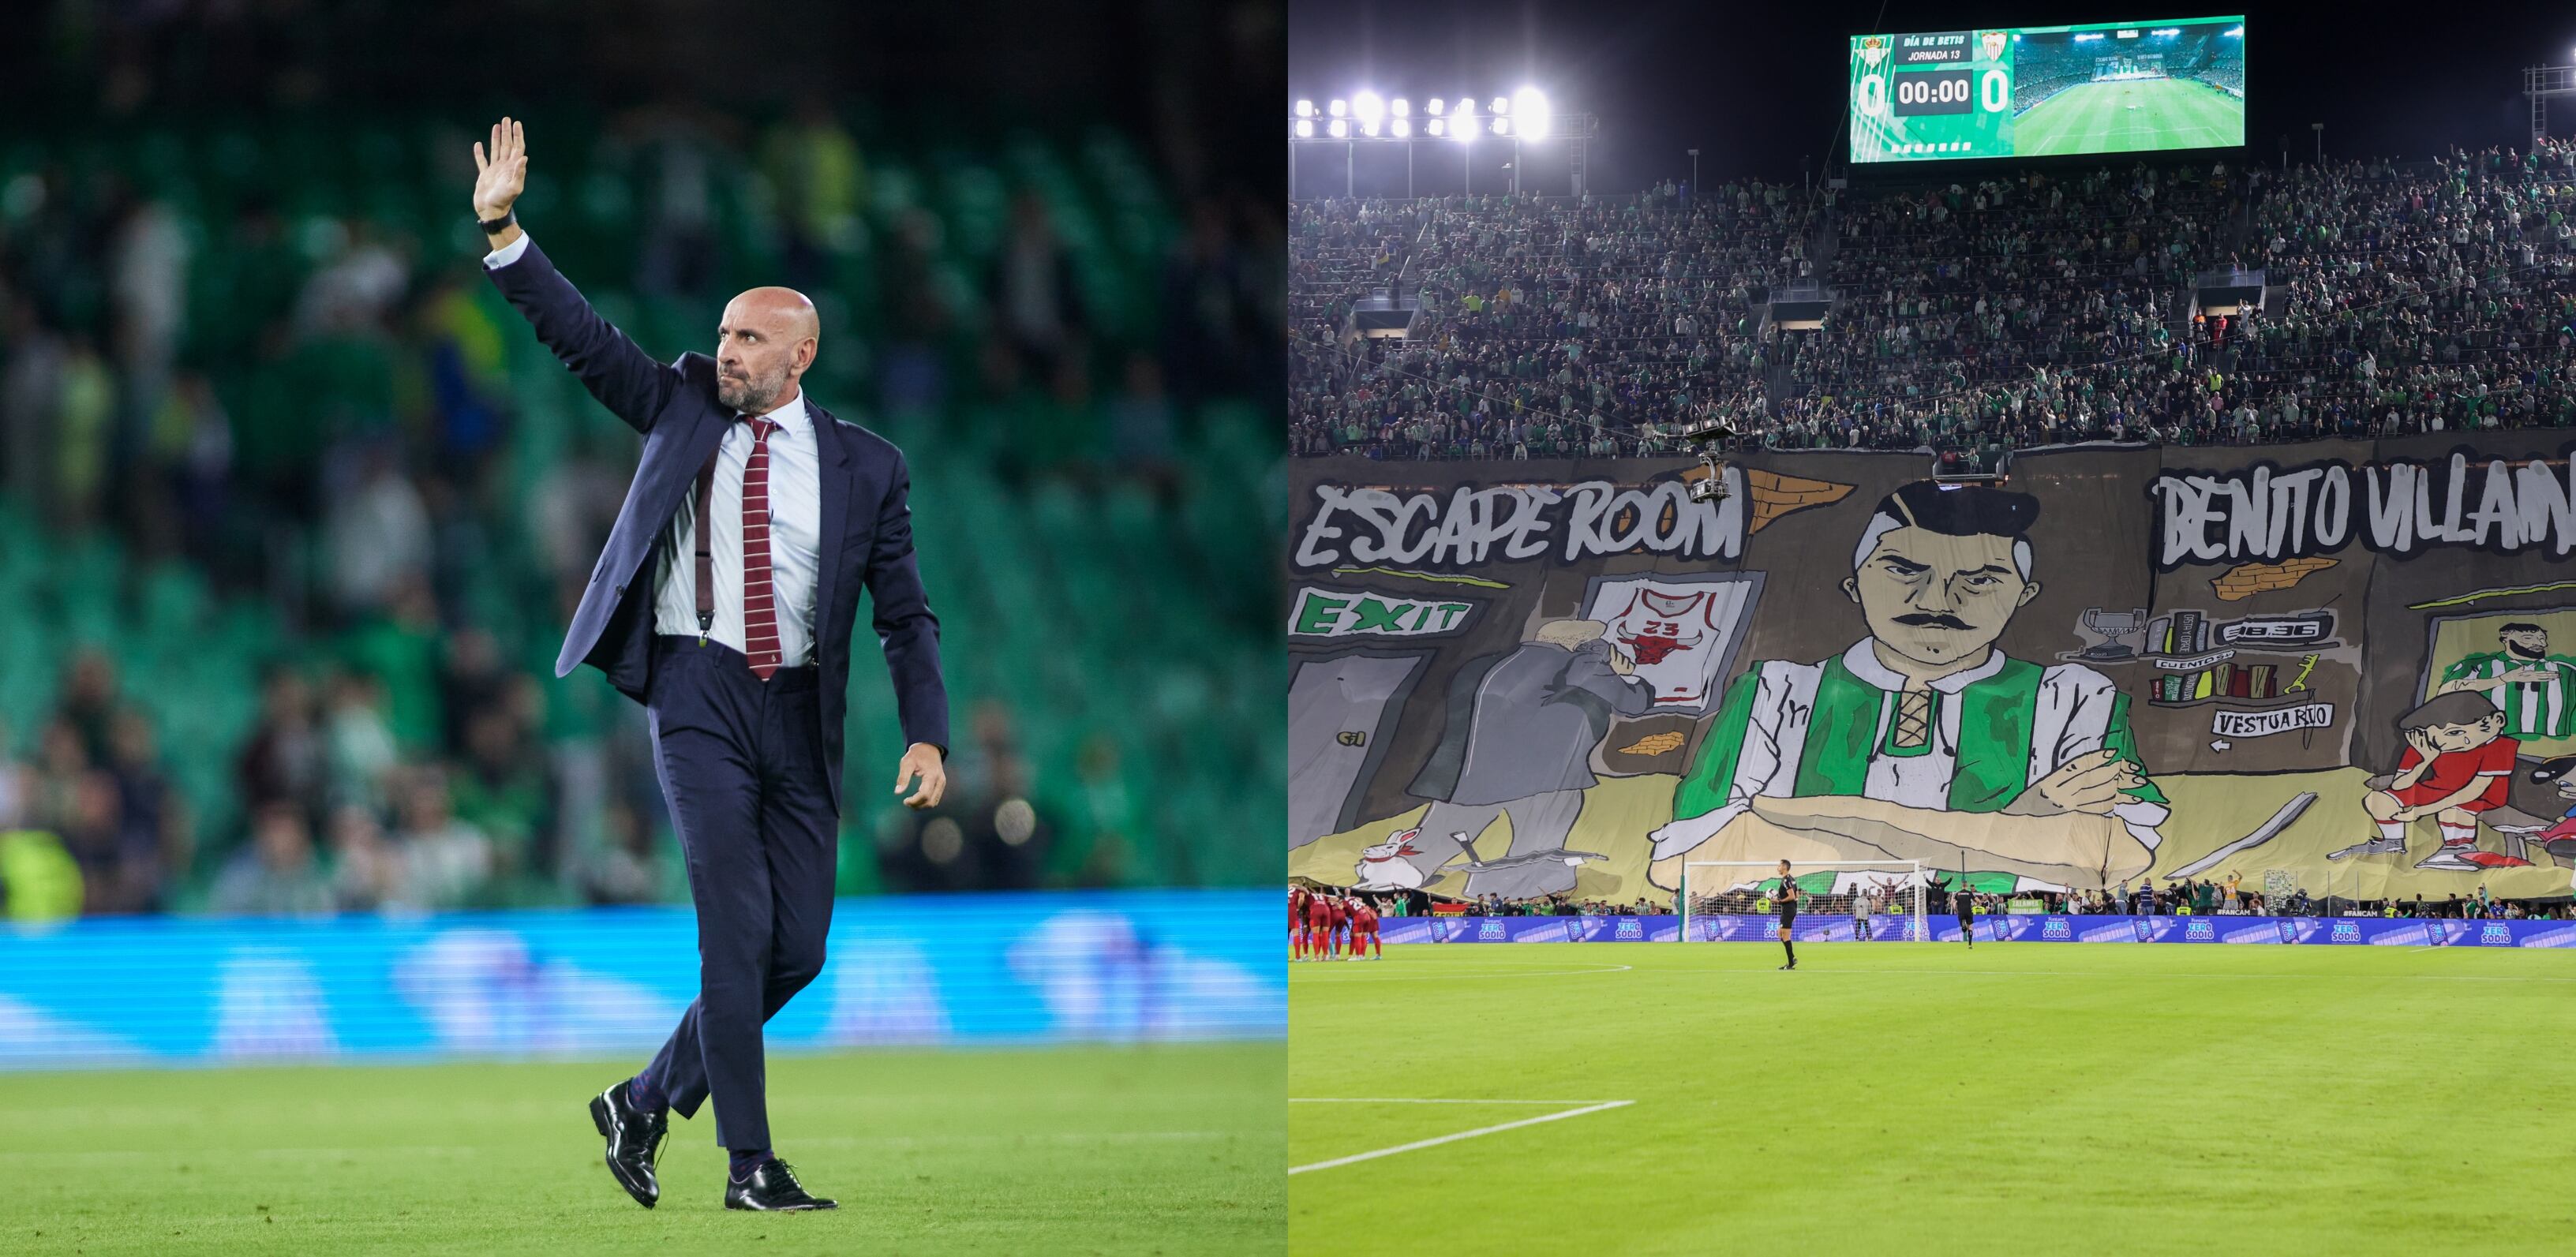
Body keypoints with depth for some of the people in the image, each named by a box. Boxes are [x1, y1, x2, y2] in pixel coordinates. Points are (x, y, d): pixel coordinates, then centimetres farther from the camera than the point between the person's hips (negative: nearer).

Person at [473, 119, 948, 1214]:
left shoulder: (864, 466, 7)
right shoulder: (684, 408, 9)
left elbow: (905, 615, 6)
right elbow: (580, 335, 4)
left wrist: (925, 735, -5)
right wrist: (503, 230, -7)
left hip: (798, 713, 2)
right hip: (699, 692, -2)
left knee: (798, 950, 2)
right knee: (737, 931, -11)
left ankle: (648, 1103, 20)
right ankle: (750, 1165, -8)